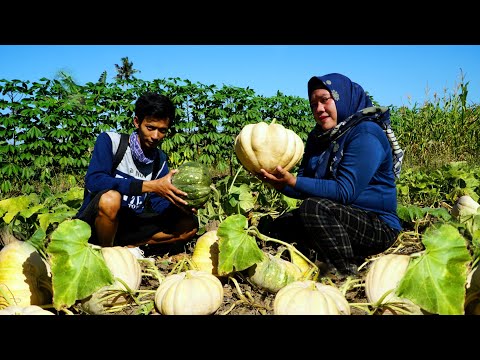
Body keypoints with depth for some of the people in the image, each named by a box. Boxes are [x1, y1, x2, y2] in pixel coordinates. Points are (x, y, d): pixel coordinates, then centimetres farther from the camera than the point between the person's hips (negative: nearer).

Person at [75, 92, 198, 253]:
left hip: (130, 224, 5)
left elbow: (157, 205, 1)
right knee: (110, 198, -37)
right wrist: (151, 186, -31)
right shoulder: (110, 141, -11)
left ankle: (127, 246, -8)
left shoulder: (160, 159, 5)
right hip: (92, 224, -5)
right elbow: (93, 181, -27)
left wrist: (179, 205, -23)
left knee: (189, 224, -6)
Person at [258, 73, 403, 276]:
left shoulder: (366, 134, -16)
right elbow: (305, 188, 5)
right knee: (277, 228, 3)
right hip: (344, 217, 8)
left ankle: (347, 274, -16)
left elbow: (344, 191, -24)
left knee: (314, 208, -32)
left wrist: (293, 181, -28)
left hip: (378, 227, -8)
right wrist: (280, 183, -16)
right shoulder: (318, 137, 9)